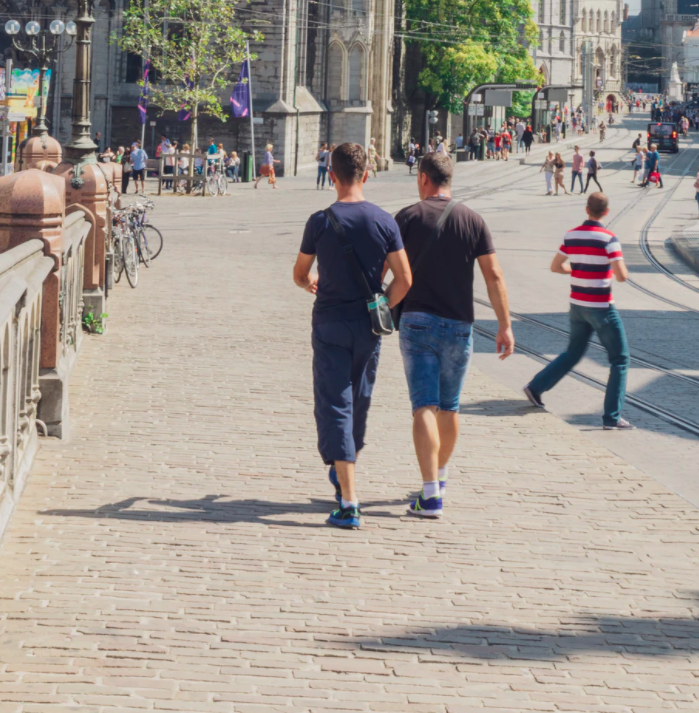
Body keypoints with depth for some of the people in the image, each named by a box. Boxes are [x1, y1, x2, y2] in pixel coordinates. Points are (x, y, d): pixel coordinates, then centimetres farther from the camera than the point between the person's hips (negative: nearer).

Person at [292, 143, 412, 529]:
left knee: (333, 407, -4)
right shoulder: (384, 222, -4)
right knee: (359, 402, 21)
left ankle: (349, 501, -15)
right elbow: (404, 279, -4)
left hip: (330, 324, -3)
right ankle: (343, 475, 41)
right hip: (368, 327, 3)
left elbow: (299, 275, 3)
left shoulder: (321, 222, -10)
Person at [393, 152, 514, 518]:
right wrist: (505, 326, 2)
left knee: (424, 407, -6)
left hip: (417, 322, -2)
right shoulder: (472, 221, 2)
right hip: (458, 325, 2)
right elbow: (494, 277, -1)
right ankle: (440, 476, 36)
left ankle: (430, 495, -16)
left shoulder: (408, 217, -3)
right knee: (449, 406, 18)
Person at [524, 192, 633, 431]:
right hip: (601, 308, -6)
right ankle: (612, 417, -2)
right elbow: (622, 276, -21)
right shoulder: (608, 238, -18)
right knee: (620, 360, 3)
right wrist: (619, 270, 2)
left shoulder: (571, 235, 1)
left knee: (573, 353, 26)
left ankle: (536, 387, 25)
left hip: (577, 304, 6)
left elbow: (555, 266, 11)